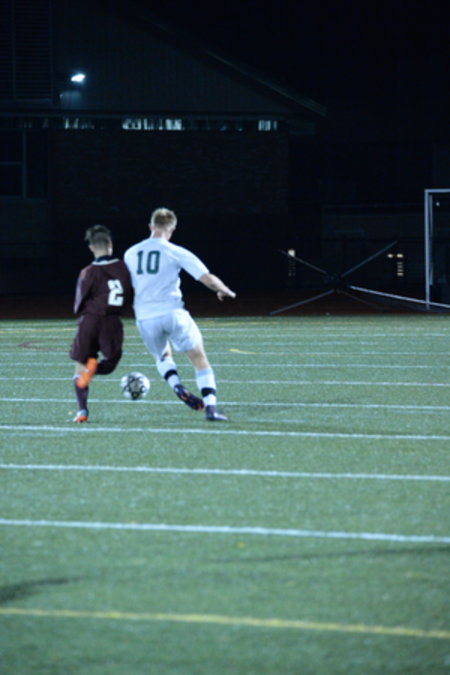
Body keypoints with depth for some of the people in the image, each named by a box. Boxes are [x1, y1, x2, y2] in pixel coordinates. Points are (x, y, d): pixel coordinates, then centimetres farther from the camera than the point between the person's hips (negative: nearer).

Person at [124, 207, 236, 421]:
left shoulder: (130, 254, 10)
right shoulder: (176, 253, -2)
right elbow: (208, 279, -5)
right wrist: (225, 291, 15)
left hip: (145, 318, 3)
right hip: (173, 313, -3)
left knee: (162, 357, 28)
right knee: (199, 359, 8)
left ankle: (177, 387, 0)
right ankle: (211, 407, -5)